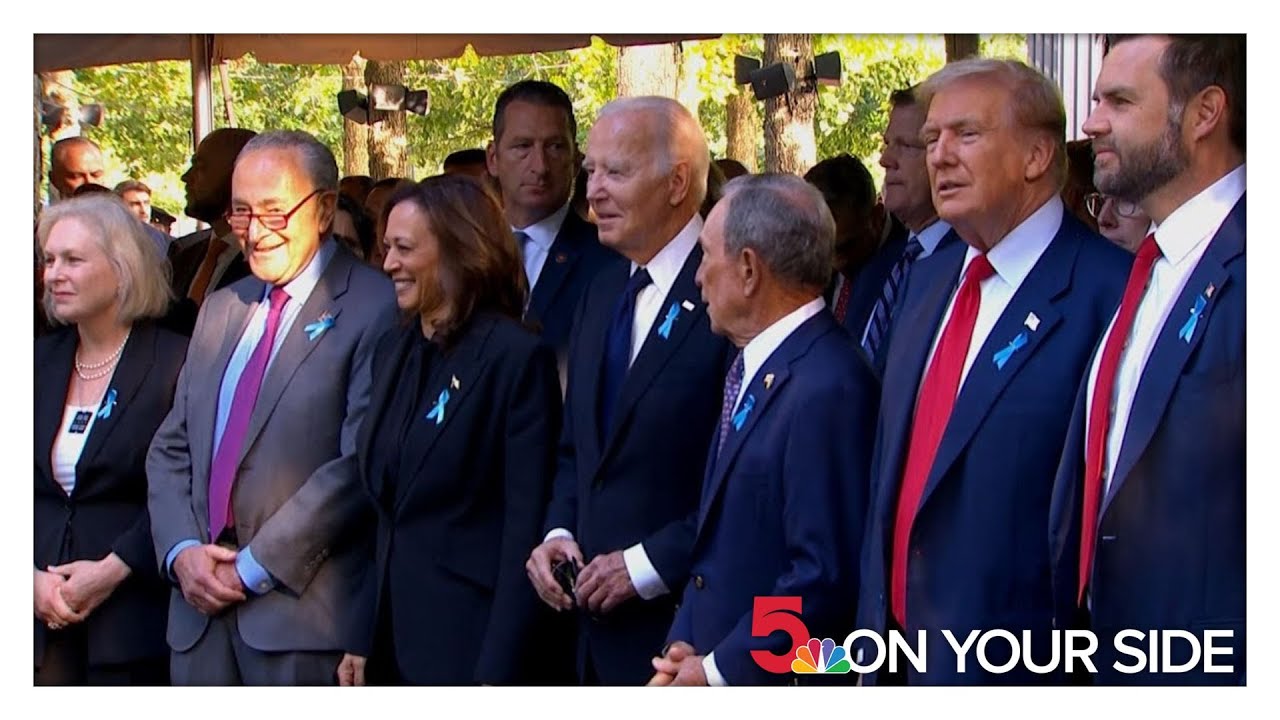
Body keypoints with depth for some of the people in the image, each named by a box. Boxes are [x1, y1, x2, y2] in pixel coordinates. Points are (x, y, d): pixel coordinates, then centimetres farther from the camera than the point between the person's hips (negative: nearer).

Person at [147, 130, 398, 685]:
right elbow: (171, 451, 16)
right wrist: (181, 552, -2)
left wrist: (255, 569, -13)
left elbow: (359, 464, -15)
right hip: (201, 614, 6)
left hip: (304, 617, -6)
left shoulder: (376, 308, -7)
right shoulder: (220, 310, 17)